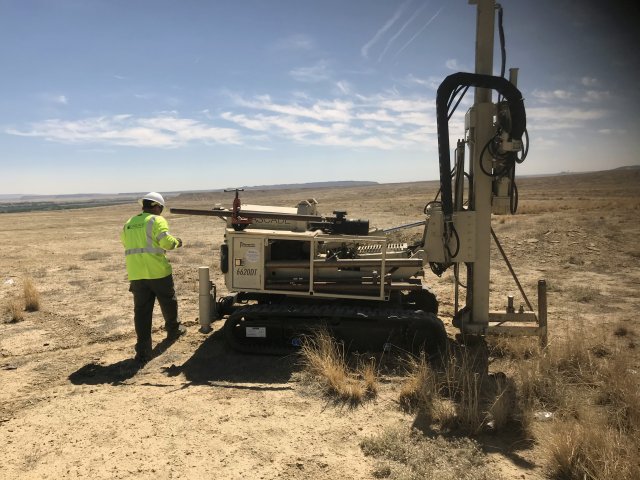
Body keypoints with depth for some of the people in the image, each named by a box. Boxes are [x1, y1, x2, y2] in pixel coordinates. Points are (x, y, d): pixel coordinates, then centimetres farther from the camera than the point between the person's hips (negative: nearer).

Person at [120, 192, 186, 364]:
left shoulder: (129, 223, 13)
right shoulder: (157, 220, -7)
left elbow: (124, 242, 23)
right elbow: (166, 241, -17)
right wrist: (176, 242, 3)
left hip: (136, 274, 5)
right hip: (158, 272, -5)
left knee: (141, 311, 5)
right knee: (168, 301, 20)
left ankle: (143, 350, 2)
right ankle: (173, 329, 40)